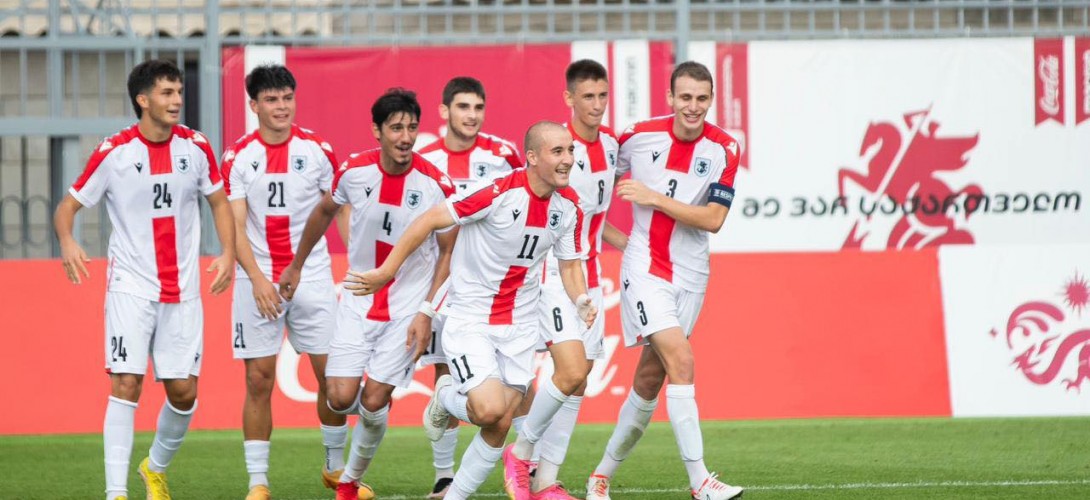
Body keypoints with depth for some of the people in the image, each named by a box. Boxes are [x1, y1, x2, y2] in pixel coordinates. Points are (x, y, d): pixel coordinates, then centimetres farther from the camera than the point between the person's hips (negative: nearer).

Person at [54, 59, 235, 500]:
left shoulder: (195, 147, 1)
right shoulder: (113, 152, -8)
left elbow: (219, 201, 14)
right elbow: (69, 205, -2)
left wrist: (228, 252, -2)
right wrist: (67, 241, -24)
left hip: (182, 290, 3)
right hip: (131, 286, -3)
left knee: (183, 392, 4)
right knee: (126, 384, -14)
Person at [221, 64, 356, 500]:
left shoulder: (317, 150, 2)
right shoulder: (239, 157, -1)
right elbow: (235, 226, -4)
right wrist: (257, 278, -17)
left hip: (312, 276, 1)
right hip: (258, 280, -1)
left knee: (332, 373, 1)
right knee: (259, 380, -3)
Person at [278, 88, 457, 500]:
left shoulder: (436, 185, -15)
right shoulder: (354, 172, -9)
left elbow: (447, 253, -4)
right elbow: (324, 211, 14)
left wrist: (427, 314, -12)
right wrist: (296, 266, 23)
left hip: (408, 308, -2)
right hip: (358, 305, 2)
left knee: (374, 402, -7)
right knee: (341, 398, -9)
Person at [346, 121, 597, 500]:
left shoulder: (569, 207, -3)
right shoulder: (500, 193, -23)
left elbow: (570, 264, 11)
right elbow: (431, 221, -18)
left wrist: (582, 302, -10)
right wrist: (386, 272, -15)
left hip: (518, 326, 6)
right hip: (469, 321, -6)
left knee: (500, 426, 2)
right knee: (488, 409, -20)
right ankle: (447, 398, 15)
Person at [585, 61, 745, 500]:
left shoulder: (724, 149, -5)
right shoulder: (640, 136, -6)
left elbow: (713, 219, -12)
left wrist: (653, 198, -16)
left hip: (690, 274, 3)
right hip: (645, 266, -3)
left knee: (650, 379, 8)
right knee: (680, 361, -19)